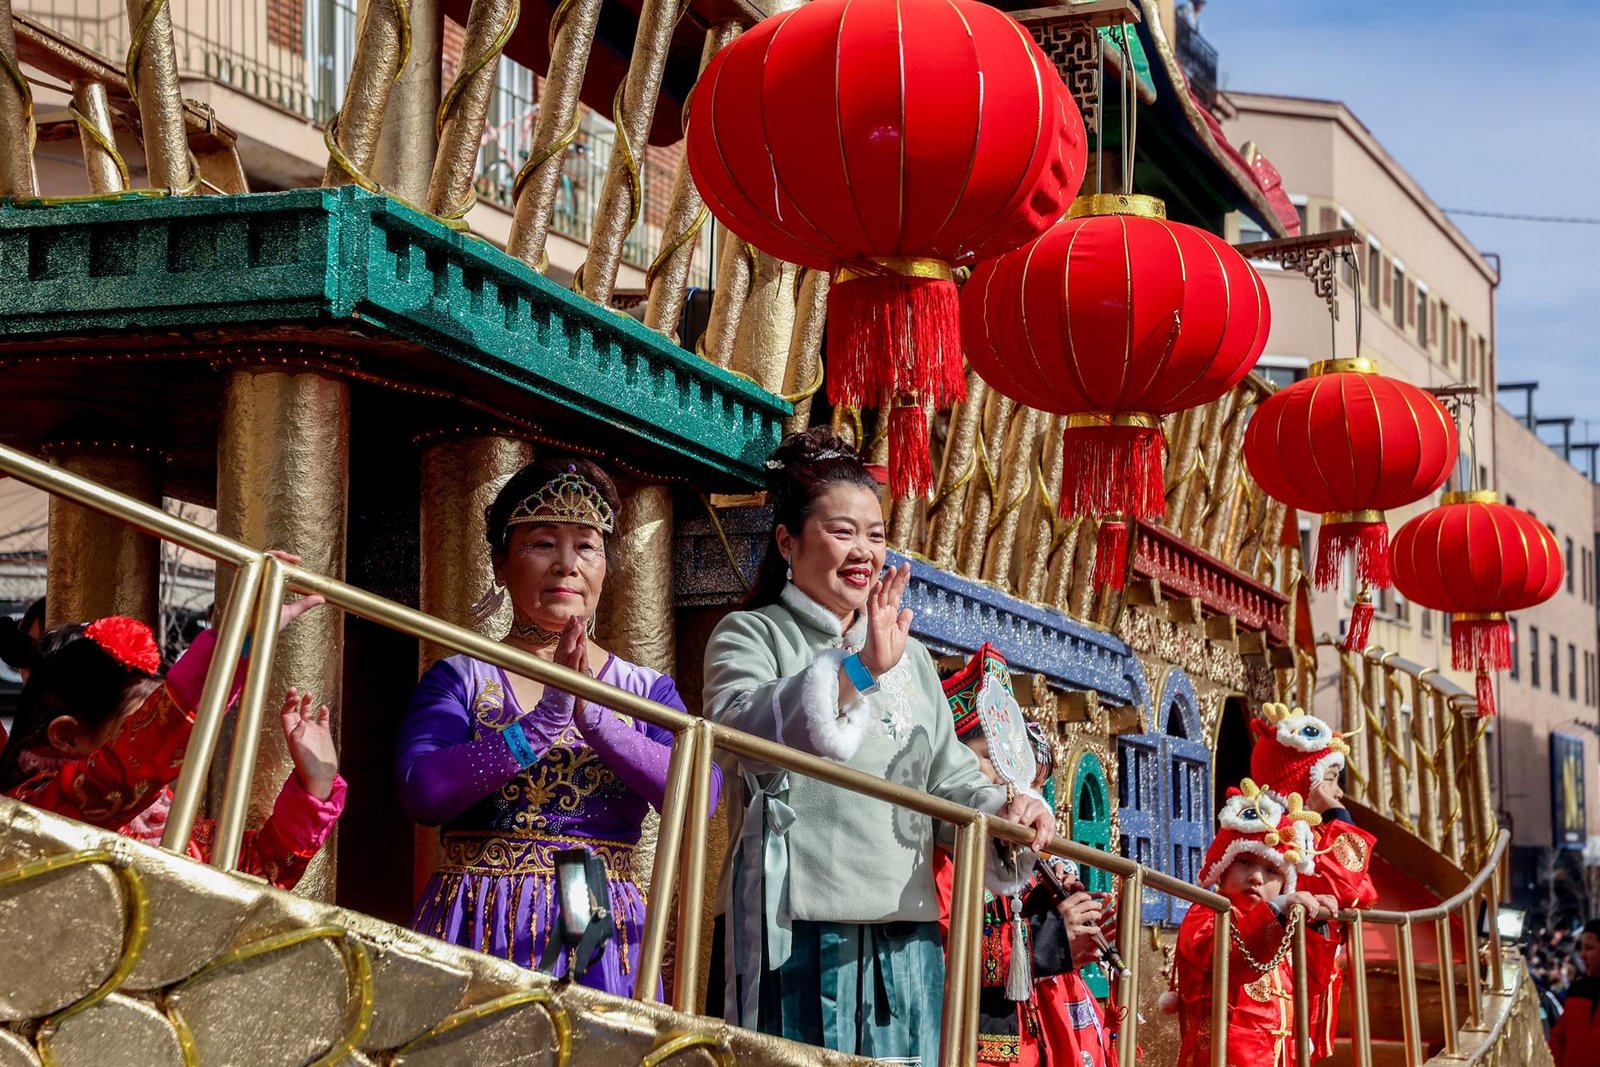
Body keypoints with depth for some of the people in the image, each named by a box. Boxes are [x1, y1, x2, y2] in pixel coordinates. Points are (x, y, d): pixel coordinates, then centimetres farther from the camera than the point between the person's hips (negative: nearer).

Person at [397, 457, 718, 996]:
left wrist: (596, 718, -19)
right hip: (481, 931, -2)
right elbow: (422, 792, -15)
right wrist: (542, 721, -21)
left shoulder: (648, 690, 9)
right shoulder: (459, 679, 3)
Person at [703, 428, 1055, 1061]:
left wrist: (999, 810, -6)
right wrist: (858, 668, -27)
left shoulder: (909, 657, 21)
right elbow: (742, 730, -18)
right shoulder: (750, 636, 3)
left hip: (904, 929, 5)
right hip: (796, 927, -5)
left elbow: (947, 775, 16)